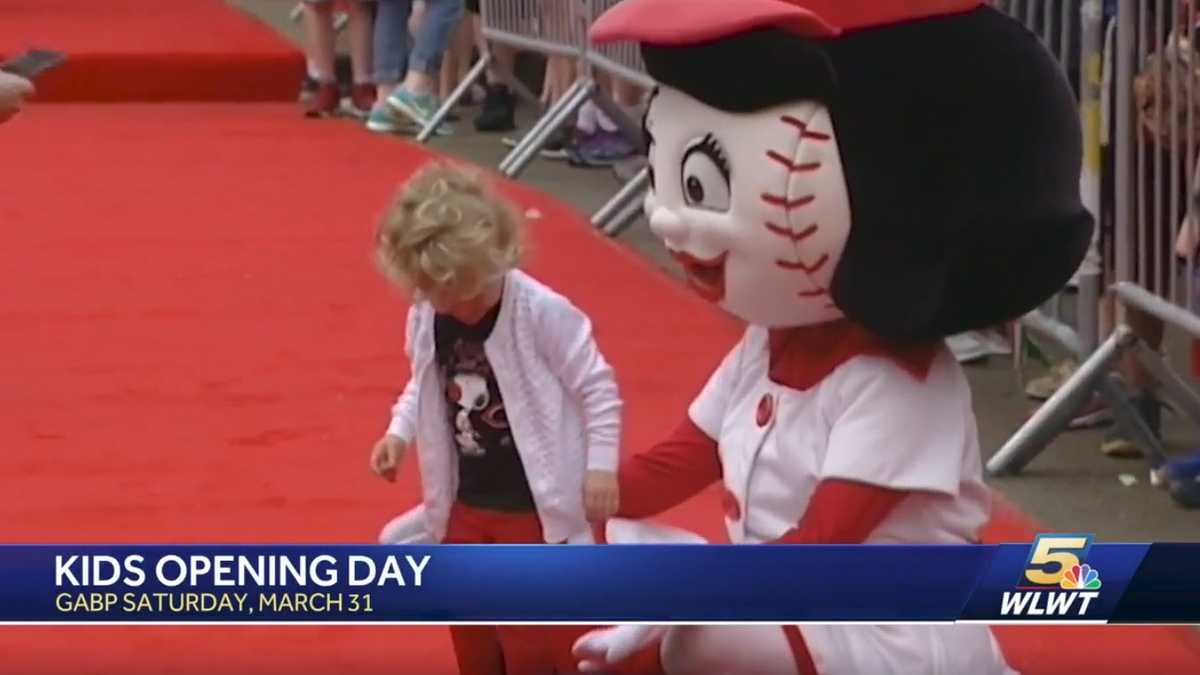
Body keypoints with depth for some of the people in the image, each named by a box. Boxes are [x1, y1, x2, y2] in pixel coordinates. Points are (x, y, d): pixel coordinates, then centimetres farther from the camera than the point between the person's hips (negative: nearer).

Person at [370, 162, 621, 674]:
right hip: (466, 506, 6)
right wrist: (400, 432, -4)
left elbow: (597, 387, -12)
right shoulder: (425, 318, -5)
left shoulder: (542, 313, -20)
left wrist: (600, 466, -16)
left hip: (537, 507, -6)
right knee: (472, 632, 18)